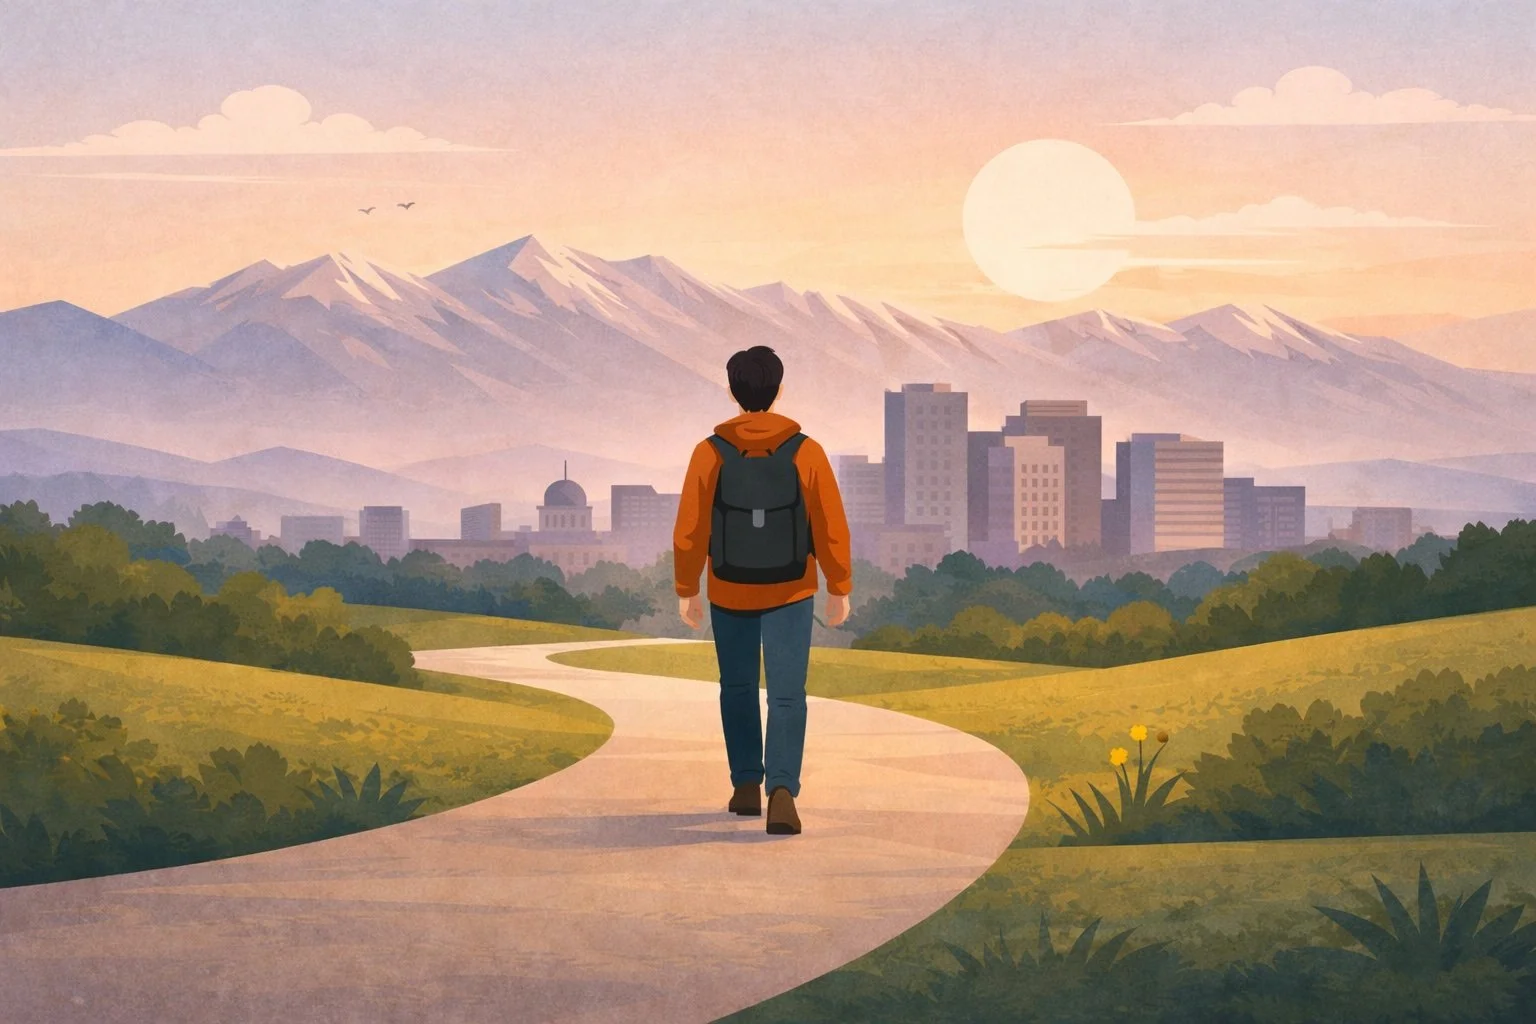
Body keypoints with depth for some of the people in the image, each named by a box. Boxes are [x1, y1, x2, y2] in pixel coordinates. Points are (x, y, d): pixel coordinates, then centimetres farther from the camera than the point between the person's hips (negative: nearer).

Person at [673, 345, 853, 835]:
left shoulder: (711, 452, -11)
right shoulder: (805, 452, -11)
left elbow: (689, 530, -10)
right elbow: (832, 528, -9)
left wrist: (686, 591, 4)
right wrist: (840, 589, 4)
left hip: (729, 591, 1)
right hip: (789, 593, -1)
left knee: (738, 687, 20)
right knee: (786, 697, -3)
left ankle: (747, 785, 24)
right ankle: (782, 791, -21)